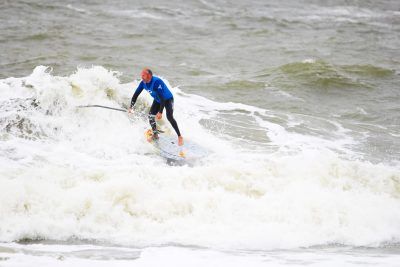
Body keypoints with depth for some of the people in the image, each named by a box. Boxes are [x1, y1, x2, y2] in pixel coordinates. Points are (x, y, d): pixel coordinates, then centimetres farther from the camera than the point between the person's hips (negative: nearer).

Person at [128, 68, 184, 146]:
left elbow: (162, 97, -40)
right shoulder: (143, 83, -15)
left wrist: (160, 112, -43)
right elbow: (136, 94, -5)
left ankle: (179, 136, -12)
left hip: (168, 99, -7)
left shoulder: (156, 82, -37)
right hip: (157, 100, 7)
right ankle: (155, 135, 14)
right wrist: (131, 107, -11)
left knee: (169, 117, -21)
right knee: (151, 115, -3)